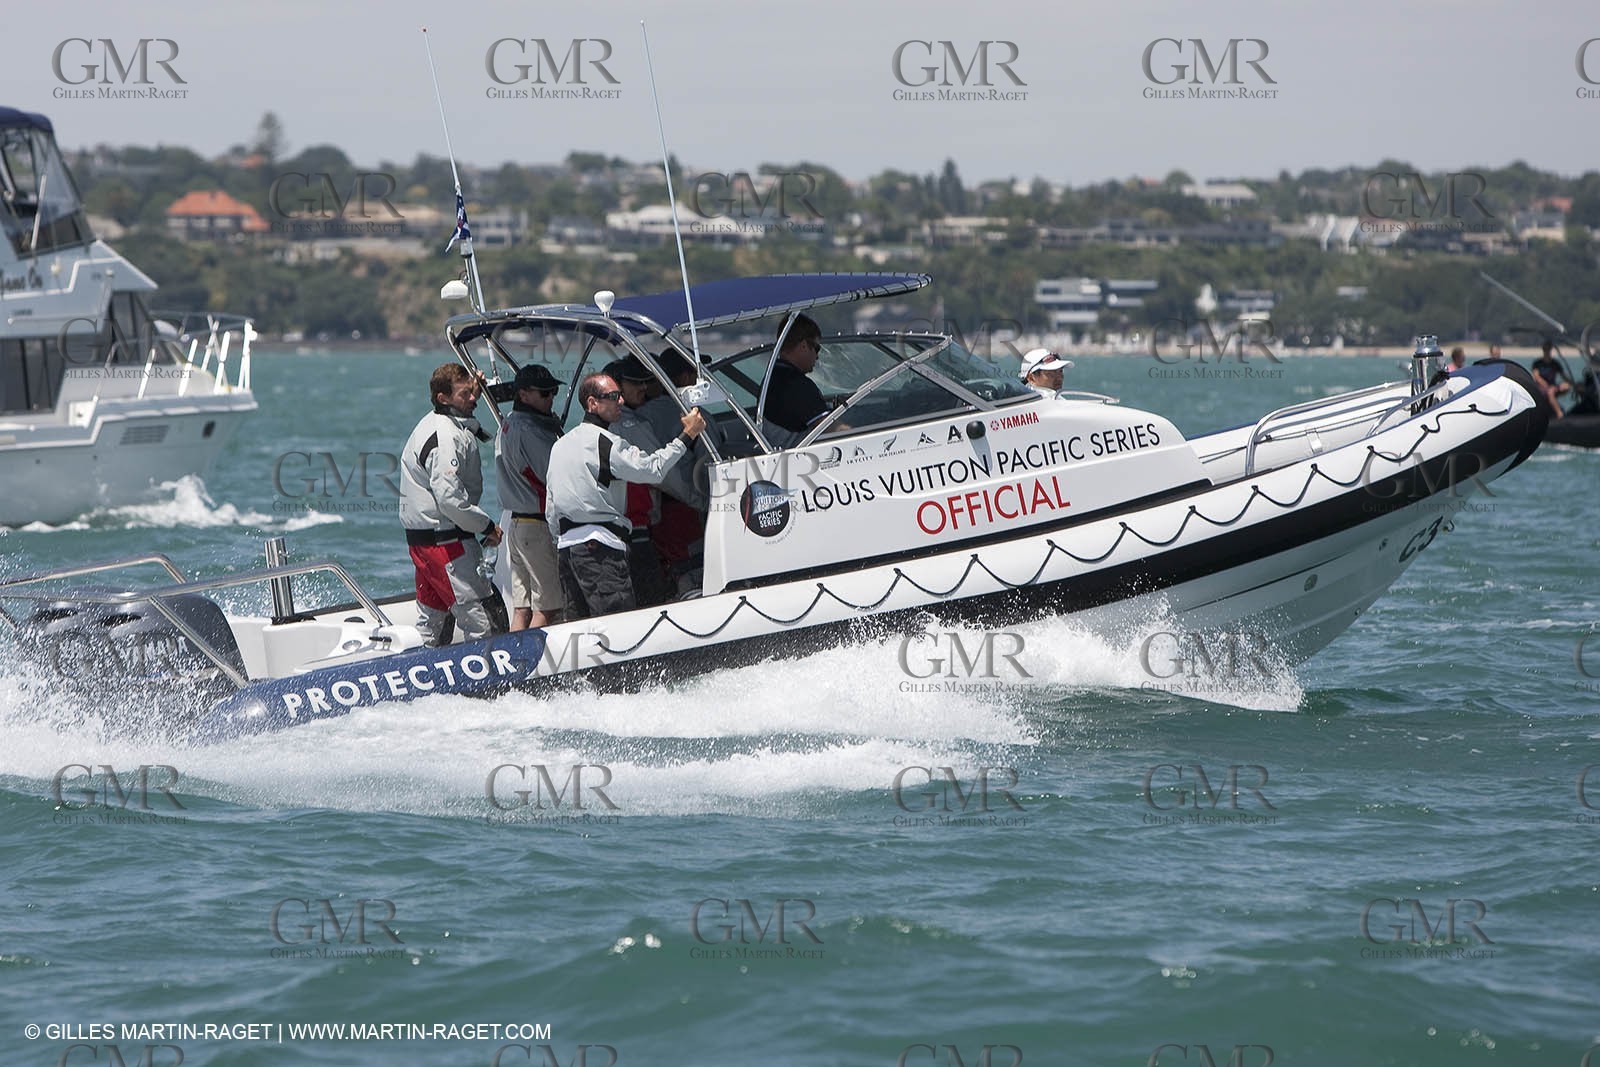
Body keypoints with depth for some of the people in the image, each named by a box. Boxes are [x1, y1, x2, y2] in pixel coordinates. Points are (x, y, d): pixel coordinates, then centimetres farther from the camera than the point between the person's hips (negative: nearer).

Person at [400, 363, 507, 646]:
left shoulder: (432, 424, 13)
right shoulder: (446, 437, -19)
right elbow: (450, 499, -27)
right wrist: (487, 526, -14)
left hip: (420, 535, 11)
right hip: (444, 538, -11)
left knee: (433, 619, 19)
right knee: (483, 620, -12)